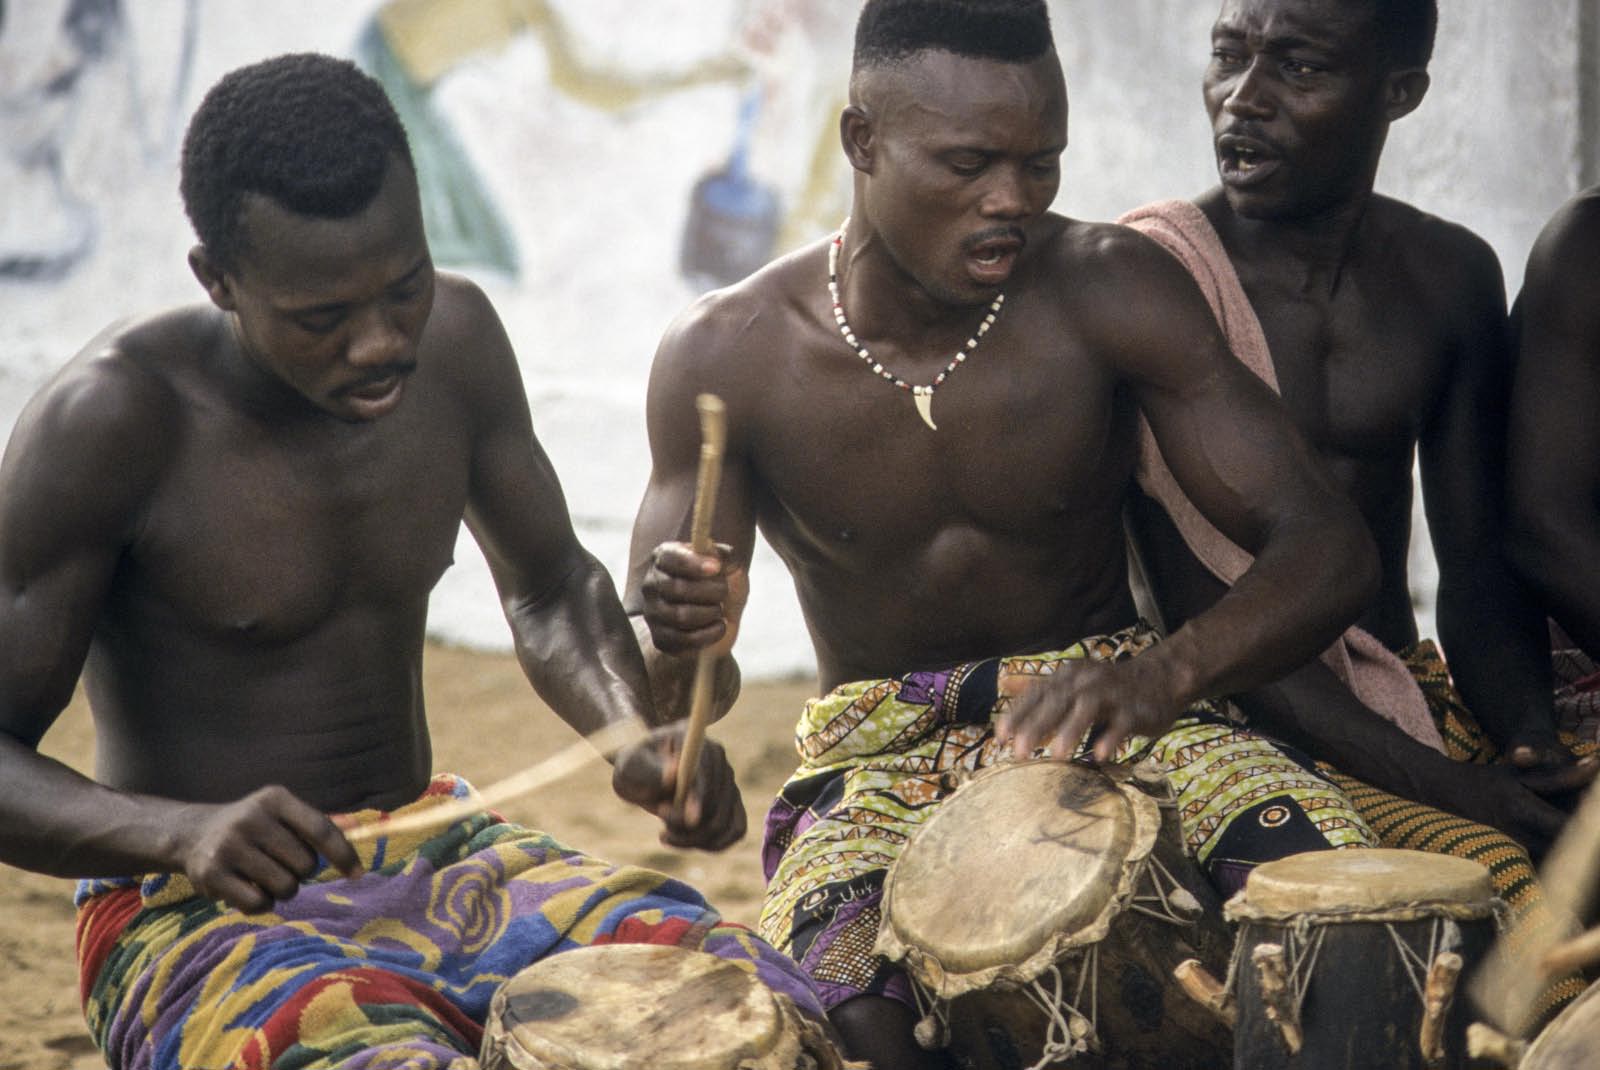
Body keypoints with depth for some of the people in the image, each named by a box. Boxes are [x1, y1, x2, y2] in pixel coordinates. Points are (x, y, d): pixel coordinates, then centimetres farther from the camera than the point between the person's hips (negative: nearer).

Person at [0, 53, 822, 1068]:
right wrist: (184, 832, -34)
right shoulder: (109, 422, -19)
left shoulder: (452, 338, -2)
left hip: (436, 851, 6)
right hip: (197, 911, -5)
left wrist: (637, 738, -8)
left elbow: (553, 592, 13)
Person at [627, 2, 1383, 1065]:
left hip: (1107, 722, 1)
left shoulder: (1110, 291, -10)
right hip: (879, 759, 0)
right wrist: (684, 640, -33)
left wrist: (1164, 674, -37)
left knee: (1313, 854, -32)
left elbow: (1329, 545, -15)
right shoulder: (727, 357, -9)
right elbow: (652, 681, -6)